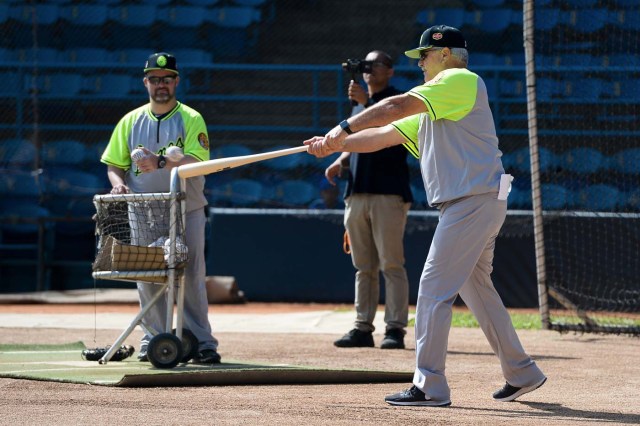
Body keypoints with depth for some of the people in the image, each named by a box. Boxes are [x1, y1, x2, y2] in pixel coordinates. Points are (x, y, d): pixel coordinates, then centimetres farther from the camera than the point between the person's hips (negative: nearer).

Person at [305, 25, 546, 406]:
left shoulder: (461, 80, -6)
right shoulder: (431, 110, 24)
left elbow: (398, 106, -15)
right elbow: (385, 135, 20)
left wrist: (344, 128, -13)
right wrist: (335, 145, 10)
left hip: (474, 200, -10)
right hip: (476, 204, 10)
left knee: (434, 288, -10)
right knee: (476, 289, 17)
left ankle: (430, 386, -10)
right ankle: (522, 374, 25)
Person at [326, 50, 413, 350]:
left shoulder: (396, 100, 0)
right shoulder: (359, 105, 23)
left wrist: (367, 103, -26)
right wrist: (340, 162, 10)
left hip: (388, 193, -7)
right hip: (357, 194, 7)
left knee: (391, 265, -9)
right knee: (363, 267, 7)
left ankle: (395, 328, -11)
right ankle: (363, 328, 9)